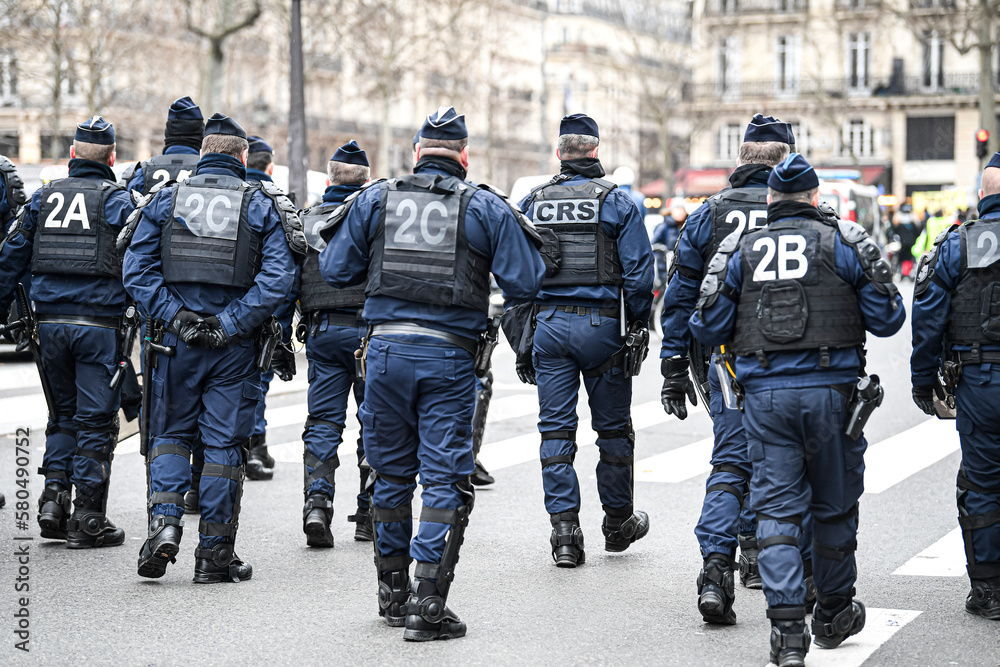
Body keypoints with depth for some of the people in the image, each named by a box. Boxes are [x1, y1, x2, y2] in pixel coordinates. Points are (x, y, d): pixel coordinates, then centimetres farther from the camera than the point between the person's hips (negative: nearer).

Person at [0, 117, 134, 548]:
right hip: (100, 324, -4)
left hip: (51, 322, 4)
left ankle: (53, 497, 7)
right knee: (95, 420, 1)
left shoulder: (43, 197, 11)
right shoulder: (117, 200, -2)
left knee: (62, 415, 19)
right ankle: (88, 519, 2)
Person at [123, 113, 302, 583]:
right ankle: (214, 553, 8)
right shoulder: (262, 206, 1)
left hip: (175, 339, 1)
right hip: (234, 348, -1)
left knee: (169, 434, 15)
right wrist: (229, 324, -12)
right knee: (224, 443, 5)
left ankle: (164, 521, -5)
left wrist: (175, 316, -8)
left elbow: (137, 269, -5)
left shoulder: (165, 200, 5)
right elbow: (277, 279, -12)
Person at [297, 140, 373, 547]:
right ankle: (369, 516, 10)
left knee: (323, 421, 6)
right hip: (372, 329, -2)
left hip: (321, 331, 2)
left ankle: (317, 502, -12)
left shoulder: (306, 221, 6)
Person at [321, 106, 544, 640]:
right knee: (443, 479, 2)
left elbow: (335, 269, 6)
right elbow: (524, 282, -3)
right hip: (450, 355, -2)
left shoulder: (375, 199, 5)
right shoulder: (486, 207, 0)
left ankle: (392, 593, 27)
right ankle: (427, 604, -3)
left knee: (391, 474, 15)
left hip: (386, 349, 2)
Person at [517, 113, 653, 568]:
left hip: (548, 323, 2)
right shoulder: (617, 201, -2)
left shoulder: (532, 203, 6)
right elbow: (638, 270, -7)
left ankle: (564, 531, 0)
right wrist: (638, 326, 3)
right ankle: (618, 522, 24)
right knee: (613, 427, 12)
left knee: (556, 429, 4)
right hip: (600, 325, -2)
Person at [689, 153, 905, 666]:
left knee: (777, 509, 3)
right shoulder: (847, 241, 1)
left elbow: (708, 327, 2)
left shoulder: (738, 248, 5)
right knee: (835, 504, 14)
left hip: (765, 394, 1)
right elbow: (887, 319, -1)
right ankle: (833, 614, 29)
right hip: (831, 391, -1)